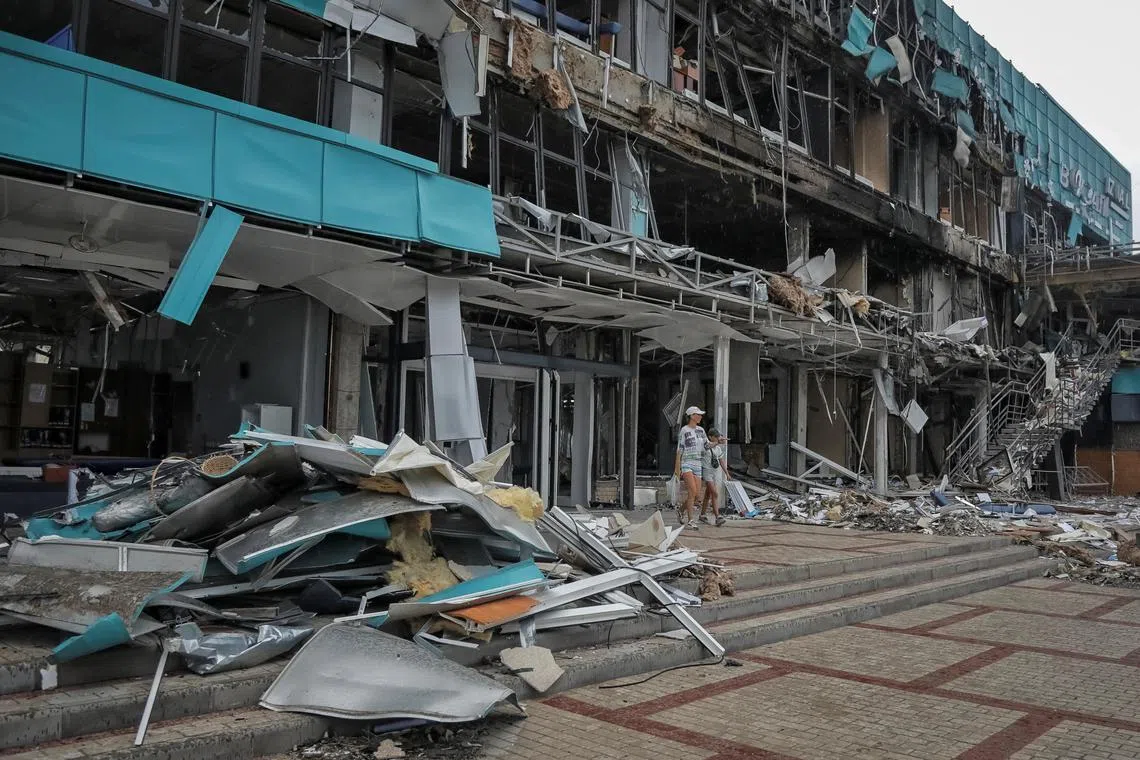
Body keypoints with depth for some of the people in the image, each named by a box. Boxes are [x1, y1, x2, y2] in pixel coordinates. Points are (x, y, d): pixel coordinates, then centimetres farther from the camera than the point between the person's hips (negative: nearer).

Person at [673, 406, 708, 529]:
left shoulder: (701, 430, 13)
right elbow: (679, 450, -6)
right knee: (692, 491, -18)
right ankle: (690, 520, -12)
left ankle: (681, 511, 26)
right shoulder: (684, 430, -5)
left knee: (697, 494, 2)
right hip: (686, 464, -7)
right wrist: (677, 468, -9)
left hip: (697, 464, 7)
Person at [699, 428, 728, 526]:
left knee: (708, 495, 12)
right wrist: (718, 442, -55)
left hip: (716, 472, 6)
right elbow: (709, 446, -36)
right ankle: (717, 517, -20)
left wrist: (727, 473, 17)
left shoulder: (718, 448, 10)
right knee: (715, 494, -17)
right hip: (707, 471, -6)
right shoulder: (705, 445, -11)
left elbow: (721, 461, 19)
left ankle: (703, 515, 25)